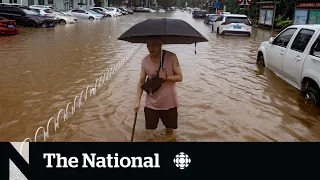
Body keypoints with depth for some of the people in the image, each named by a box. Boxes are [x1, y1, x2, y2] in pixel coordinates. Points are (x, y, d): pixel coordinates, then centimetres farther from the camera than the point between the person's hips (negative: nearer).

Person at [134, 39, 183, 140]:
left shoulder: (171, 57, -13)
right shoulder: (145, 61, -5)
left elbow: (180, 77, -8)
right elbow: (141, 82, 2)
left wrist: (166, 77, -26)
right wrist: (137, 101, -4)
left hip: (169, 103, -1)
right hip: (151, 104, 2)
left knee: (170, 131, 16)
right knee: (149, 132, 7)